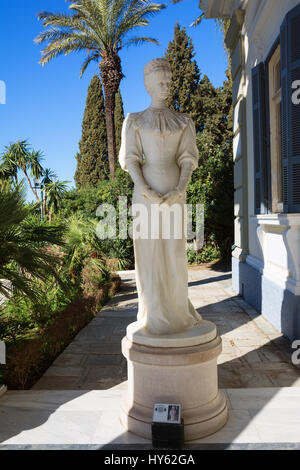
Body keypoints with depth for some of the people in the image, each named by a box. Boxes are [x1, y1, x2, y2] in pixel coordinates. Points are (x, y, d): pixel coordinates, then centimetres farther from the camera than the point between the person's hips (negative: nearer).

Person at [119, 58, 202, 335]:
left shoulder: (183, 122, 13)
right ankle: (155, 314, 10)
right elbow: (130, 159, -1)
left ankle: (177, 309, 18)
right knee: (148, 248, -1)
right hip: (145, 190, -1)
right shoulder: (135, 121, 8)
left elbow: (188, 158, 5)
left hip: (174, 190, 2)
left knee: (174, 248, 2)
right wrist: (145, 190, -16)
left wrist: (180, 189, -12)